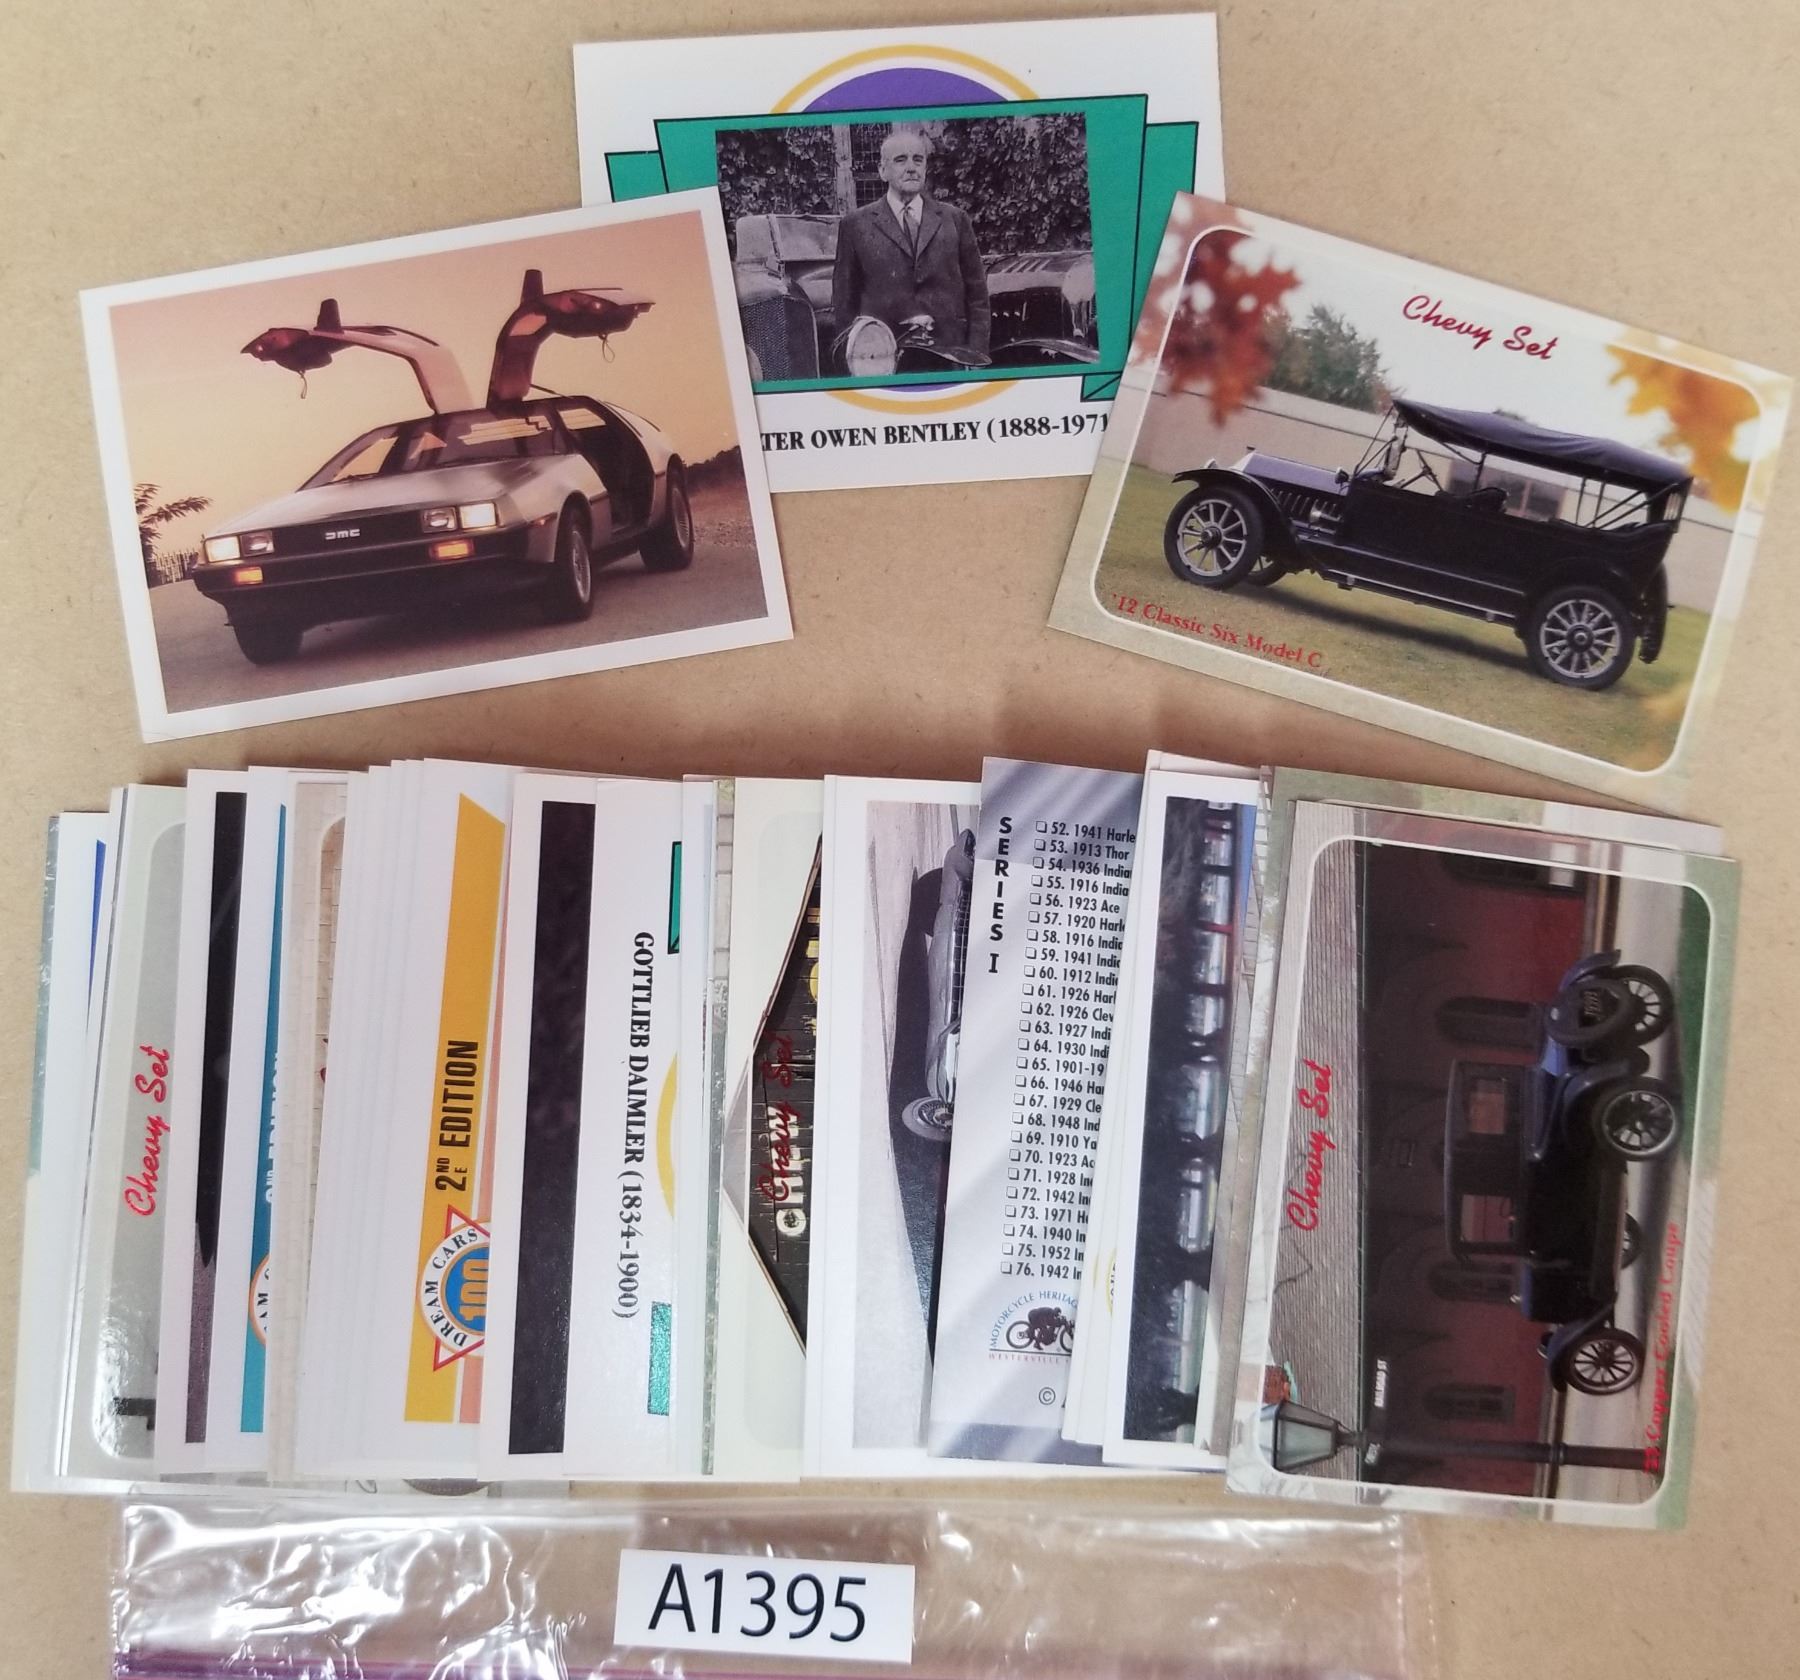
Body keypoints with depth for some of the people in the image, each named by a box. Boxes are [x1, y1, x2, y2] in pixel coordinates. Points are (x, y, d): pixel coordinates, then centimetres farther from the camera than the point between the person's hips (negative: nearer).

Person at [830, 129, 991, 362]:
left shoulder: (954, 219, 13)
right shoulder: (856, 225, 8)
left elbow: (976, 293, 11)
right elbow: (844, 301, 7)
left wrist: (976, 355, 2)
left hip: (949, 351, 2)